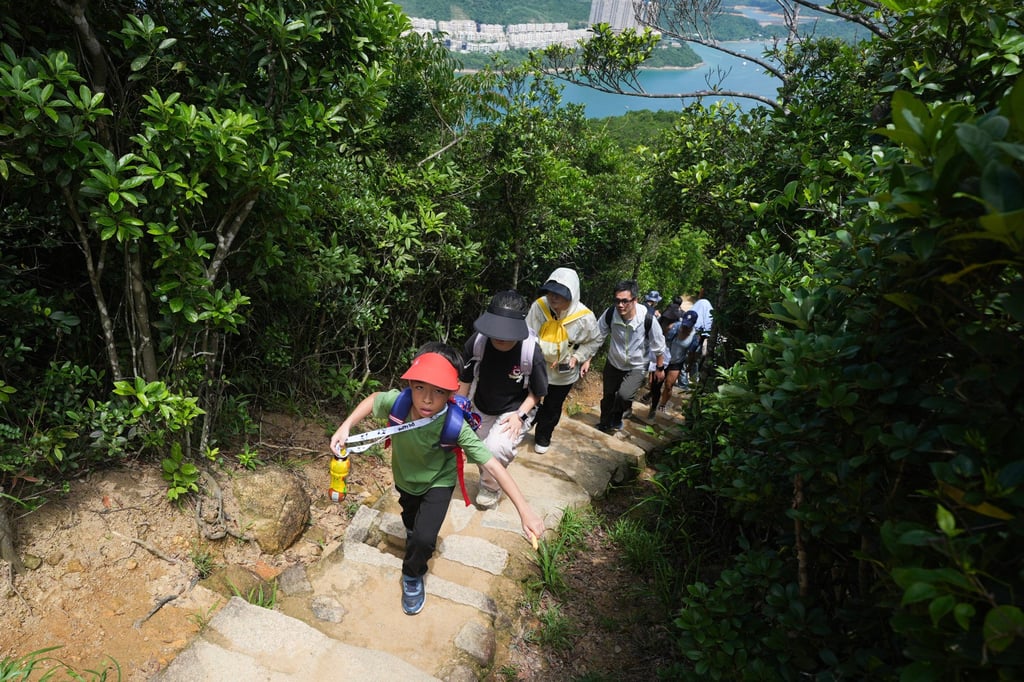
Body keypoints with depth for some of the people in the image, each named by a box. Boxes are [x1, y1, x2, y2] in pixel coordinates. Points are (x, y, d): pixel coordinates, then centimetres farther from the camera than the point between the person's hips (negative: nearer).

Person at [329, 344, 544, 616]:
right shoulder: (396, 402, -35)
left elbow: (492, 465, -41)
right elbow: (373, 399, -11)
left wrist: (524, 509, -44)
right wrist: (345, 427, -21)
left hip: (438, 482, -3)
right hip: (405, 475, 3)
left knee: (424, 538, -15)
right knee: (411, 520, 30)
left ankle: (413, 576, 20)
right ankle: (414, 536, 68)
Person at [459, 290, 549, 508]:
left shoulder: (532, 352, -30)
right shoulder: (477, 342, -25)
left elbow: (537, 392, -12)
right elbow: (465, 378, -7)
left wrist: (520, 415, -22)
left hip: (514, 411, -3)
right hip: (480, 409, 4)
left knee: (497, 449, -25)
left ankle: (489, 487, 8)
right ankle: (487, 480, 52)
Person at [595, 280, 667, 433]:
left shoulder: (647, 319, -29)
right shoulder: (609, 314, -25)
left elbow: (658, 346, -12)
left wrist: (660, 368, -1)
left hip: (637, 367, -2)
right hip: (613, 363, 3)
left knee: (624, 395, -21)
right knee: (608, 396, 16)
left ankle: (616, 420, 13)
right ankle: (604, 424, 45)